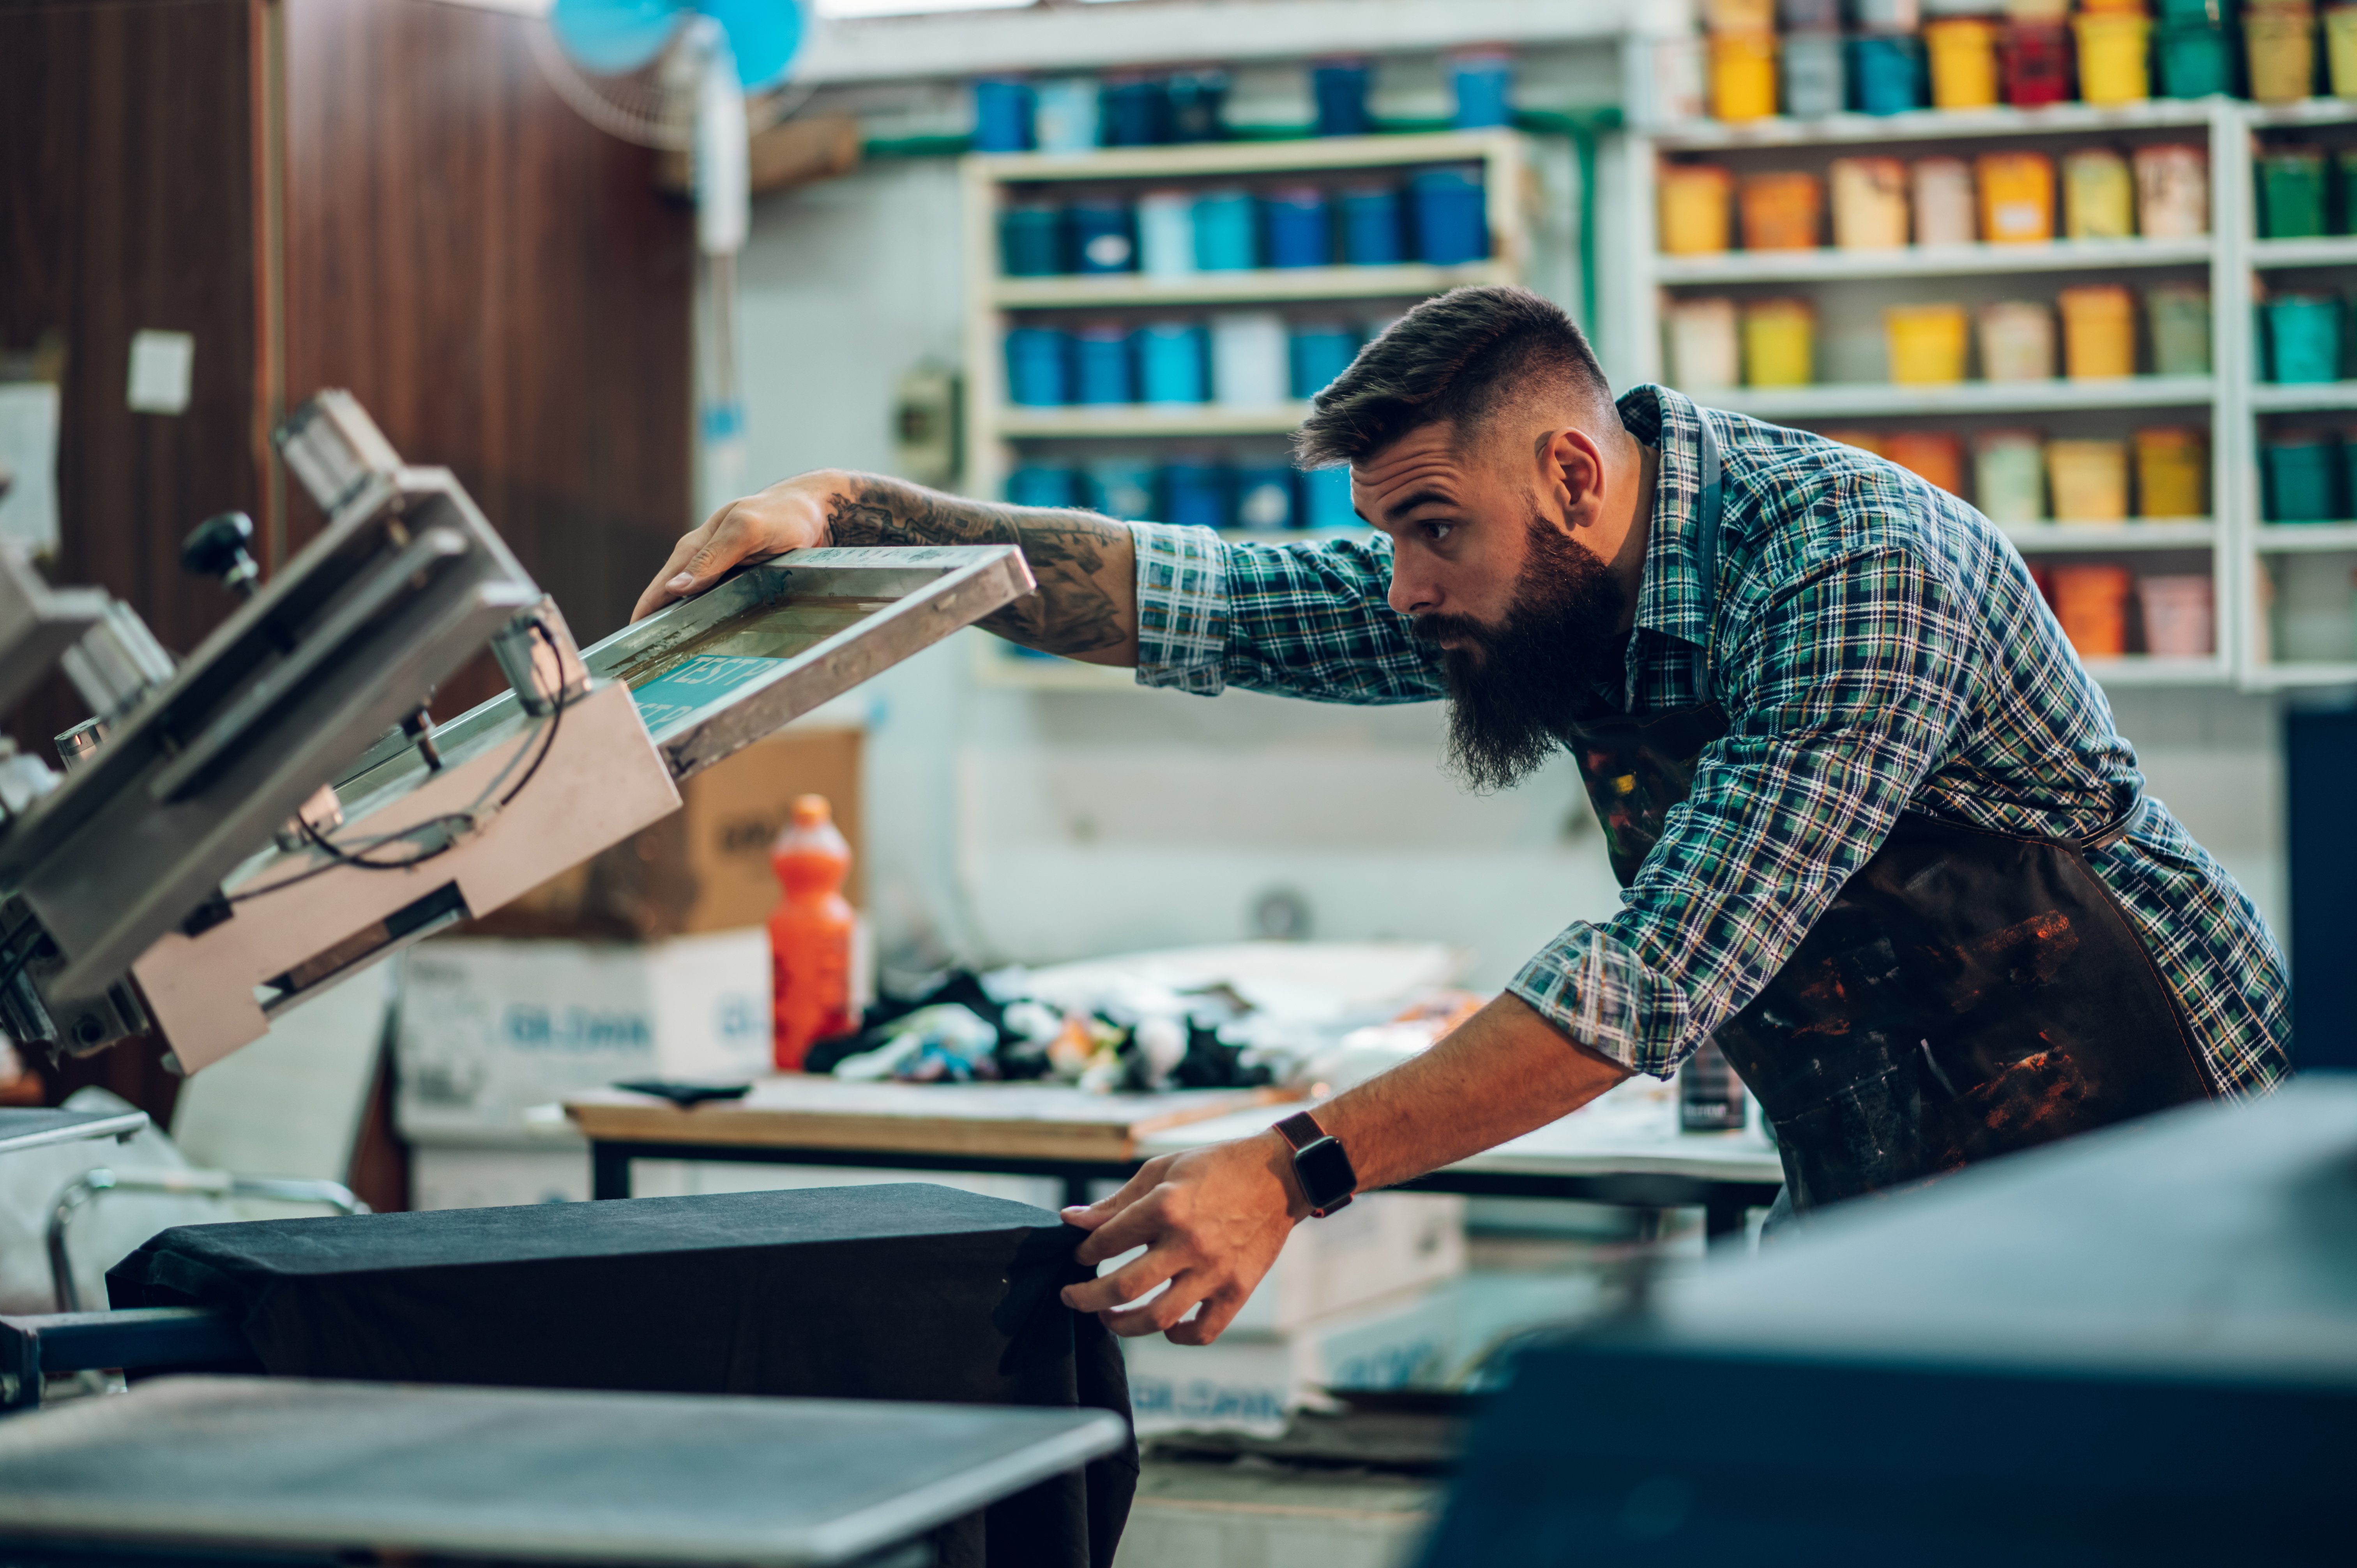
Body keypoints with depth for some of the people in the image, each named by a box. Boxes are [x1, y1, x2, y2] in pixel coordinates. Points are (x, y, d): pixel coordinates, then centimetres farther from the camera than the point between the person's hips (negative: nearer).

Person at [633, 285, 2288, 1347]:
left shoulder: (1862, 576, -28)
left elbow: (1660, 980, -34)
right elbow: (1190, 600, -5)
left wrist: (1296, 1173, -37)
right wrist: (848, 507, -15)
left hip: (2144, 1138, -7)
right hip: (1875, 1196, 7)